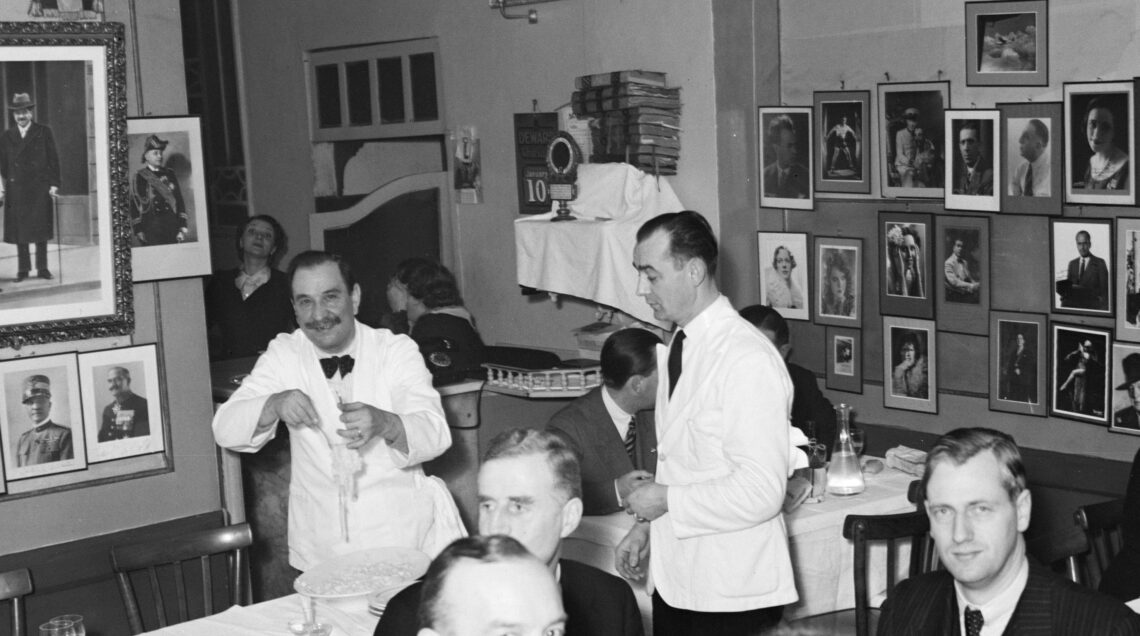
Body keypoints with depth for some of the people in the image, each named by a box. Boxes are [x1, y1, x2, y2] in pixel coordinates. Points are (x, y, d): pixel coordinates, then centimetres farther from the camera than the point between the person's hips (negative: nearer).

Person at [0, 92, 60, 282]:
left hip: (40, 188, -2)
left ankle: (42, 268, 8)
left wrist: (53, 184, -5)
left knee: (41, 229, 1)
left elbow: (53, 160, 2)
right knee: (19, 230, 3)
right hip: (16, 190, 2)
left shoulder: (44, 133, 4)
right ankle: (23, 269, 10)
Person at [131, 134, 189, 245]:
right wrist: (138, 231, -7)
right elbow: (134, 204, -1)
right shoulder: (140, 177, 3)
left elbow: (179, 200, 12)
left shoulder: (169, 174, 14)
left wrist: (183, 226, 4)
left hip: (172, 224, 3)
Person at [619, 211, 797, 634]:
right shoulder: (675, 350, 8)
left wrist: (667, 501, -16)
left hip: (733, 594, -7)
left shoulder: (748, 360, -19)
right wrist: (646, 526, 11)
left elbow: (760, 492, -23)